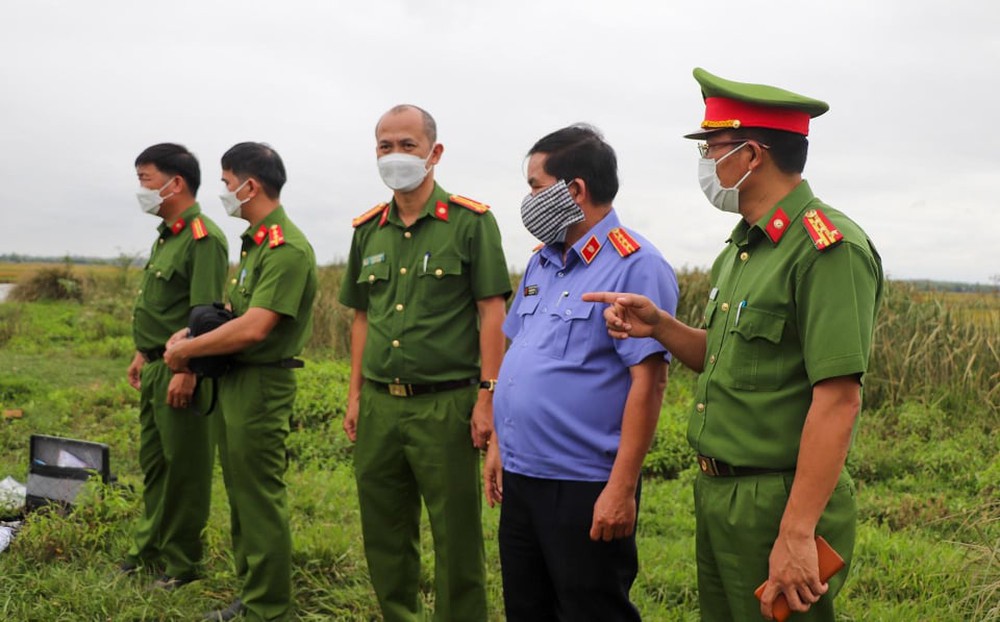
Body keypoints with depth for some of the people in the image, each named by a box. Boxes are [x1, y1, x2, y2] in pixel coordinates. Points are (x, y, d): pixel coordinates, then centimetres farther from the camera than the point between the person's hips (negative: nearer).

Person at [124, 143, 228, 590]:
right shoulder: (165, 235, 15)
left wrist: (186, 371, -25)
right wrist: (143, 354, 22)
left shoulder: (203, 238, -16)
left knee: (183, 468, 2)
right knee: (153, 461, 18)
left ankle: (182, 562, 13)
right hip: (155, 369, 10)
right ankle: (150, 548, 32)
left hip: (180, 372, -10)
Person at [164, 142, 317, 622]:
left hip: (261, 385, -10)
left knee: (261, 501, -1)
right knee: (240, 493, 18)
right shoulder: (255, 242, 12)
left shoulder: (286, 249, -20)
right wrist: (190, 332, 4)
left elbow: (253, 328, -25)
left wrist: (187, 350, -15)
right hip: (232, 381, 10)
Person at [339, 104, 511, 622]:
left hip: (445, 404, -5)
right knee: (383, 532, 14)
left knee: (456, 535, 3)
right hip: (380, 404, 5)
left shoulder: (471, 221, -5)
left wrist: (487, 396, -12)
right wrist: (356, 394, 12)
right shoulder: (368, 229, 11)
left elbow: (492, 313, -7)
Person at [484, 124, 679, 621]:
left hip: (584, 488, -8)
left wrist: (622, 488, -21)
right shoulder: (541, 263, 12)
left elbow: (648, 381, -19)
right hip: (520, 477, 8)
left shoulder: (635, 266, -14)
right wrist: (498, 444, 16)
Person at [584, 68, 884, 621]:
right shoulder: (742, 248, 12)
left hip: (777, 503, -9)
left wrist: (797, 535, -26)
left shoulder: (828, 248, -18)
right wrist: (657, 325, 2)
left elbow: (838, 398, -23)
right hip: (716, 493, 9)